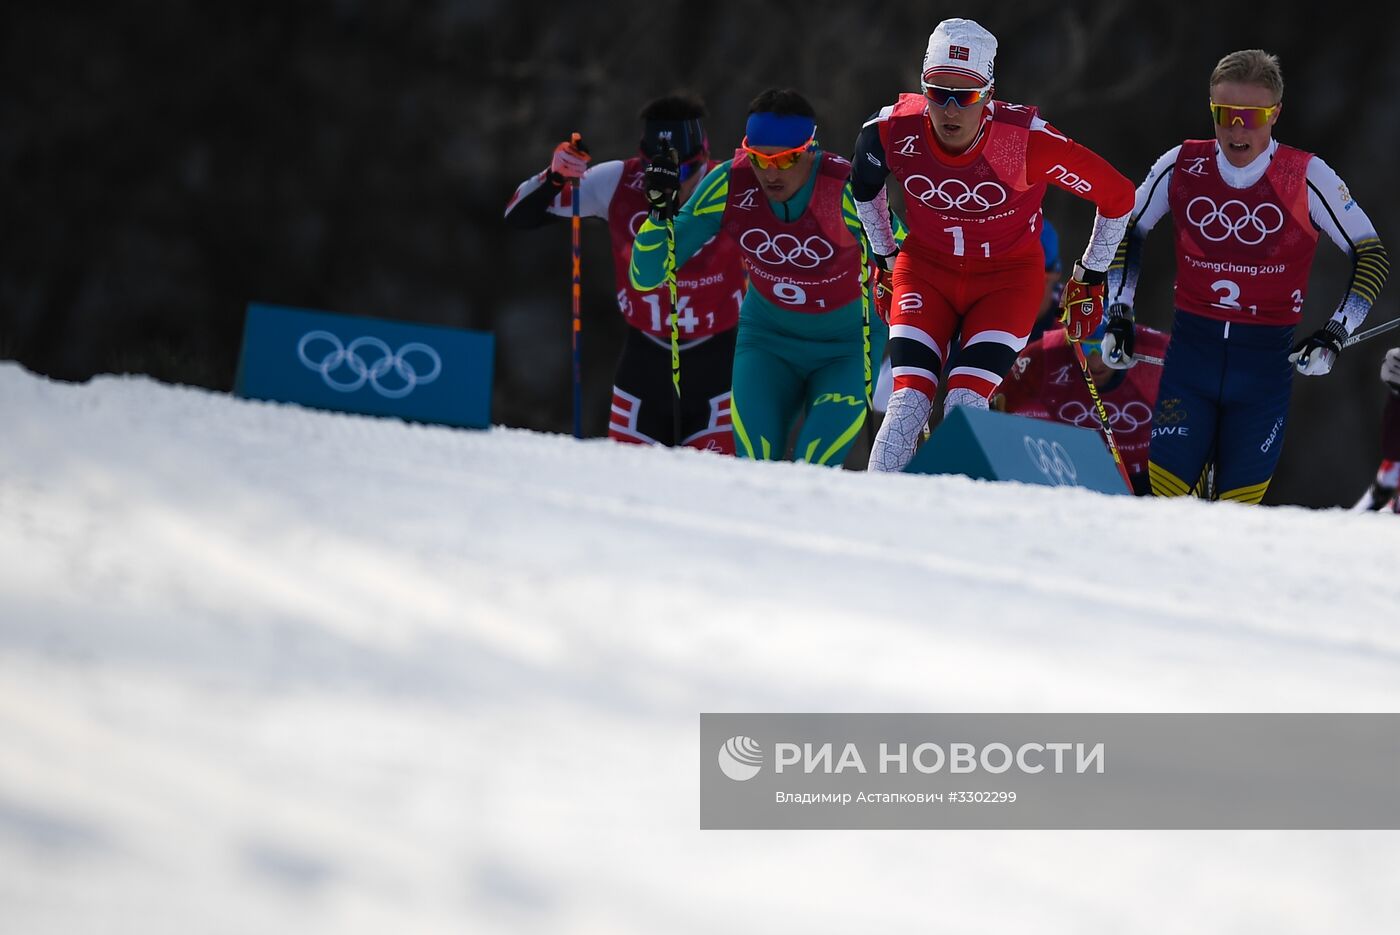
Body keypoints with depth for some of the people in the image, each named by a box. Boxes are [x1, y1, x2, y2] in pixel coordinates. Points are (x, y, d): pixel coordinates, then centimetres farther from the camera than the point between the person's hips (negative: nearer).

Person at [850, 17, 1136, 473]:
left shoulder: (1026, 140, -28)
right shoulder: (894, 131, -21)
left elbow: (1117, 195, -13)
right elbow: (864, 185, 7)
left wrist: (1090, 280, -2)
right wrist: (885, 258, 16)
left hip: (1008, 277, -2)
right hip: (926, 271, 2)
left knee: (966, 403, -21)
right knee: (909, 403, -15)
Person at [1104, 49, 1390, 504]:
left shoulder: (1306, 177, -9)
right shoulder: (1181, 166, -2)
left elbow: (1372, 257, -1)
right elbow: (1128, 229, 15)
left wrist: (1334, 335, -11)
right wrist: (1119, 314, 8)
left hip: (1266, 361, -2)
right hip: (1190, 351, 2)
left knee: (1237, 514, -2)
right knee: (1164, 493, -7)